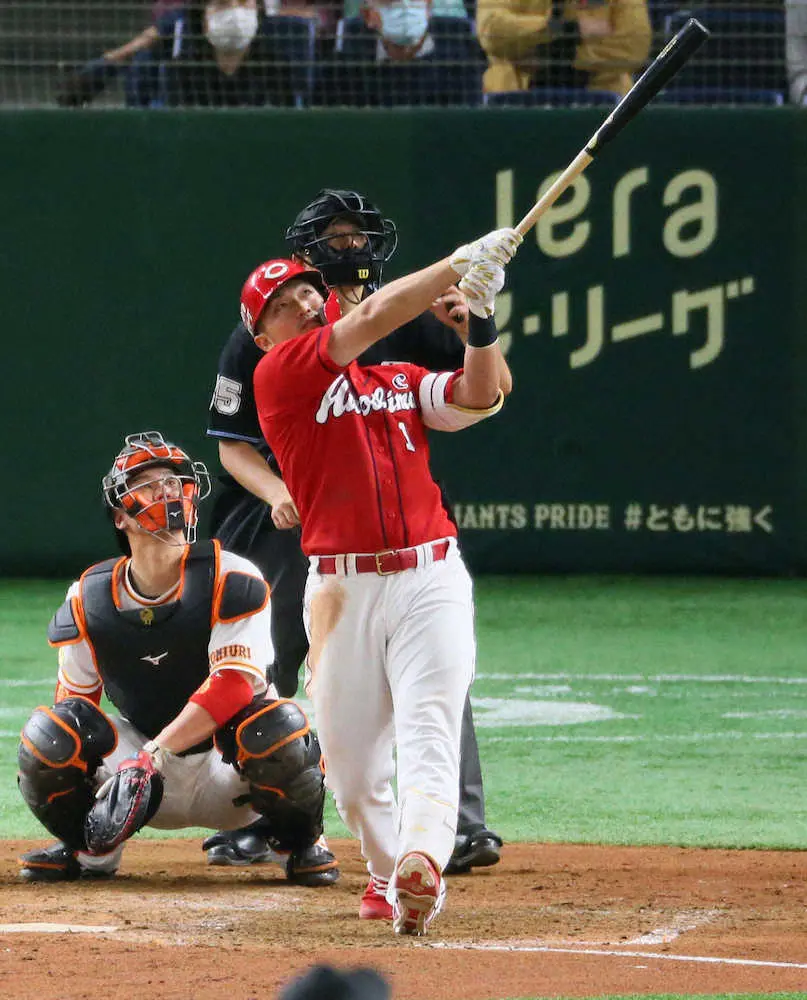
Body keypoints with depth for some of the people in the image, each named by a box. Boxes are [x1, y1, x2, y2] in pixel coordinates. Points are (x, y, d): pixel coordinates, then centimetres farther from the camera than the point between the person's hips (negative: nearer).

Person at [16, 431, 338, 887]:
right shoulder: (89, 598, -2)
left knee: (280, 727, -35)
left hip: (227, 779, -2)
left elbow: (234, 684, -25)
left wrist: (150, 756, -34)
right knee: (47, 733, -22)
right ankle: (90, 848, 7)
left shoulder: (231, 581, -15)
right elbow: (76, 698, 4)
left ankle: (301, 843, -3)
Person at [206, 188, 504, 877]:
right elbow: (234, 446, -1)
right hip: (291, 527, 0)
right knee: (266, 676, 7)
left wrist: (463, 334, -26)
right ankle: (251, 825, 24)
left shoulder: (404, 323, -3)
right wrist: (276, 492, -20)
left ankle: (464, 827, -11)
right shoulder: (258, 341, -5)